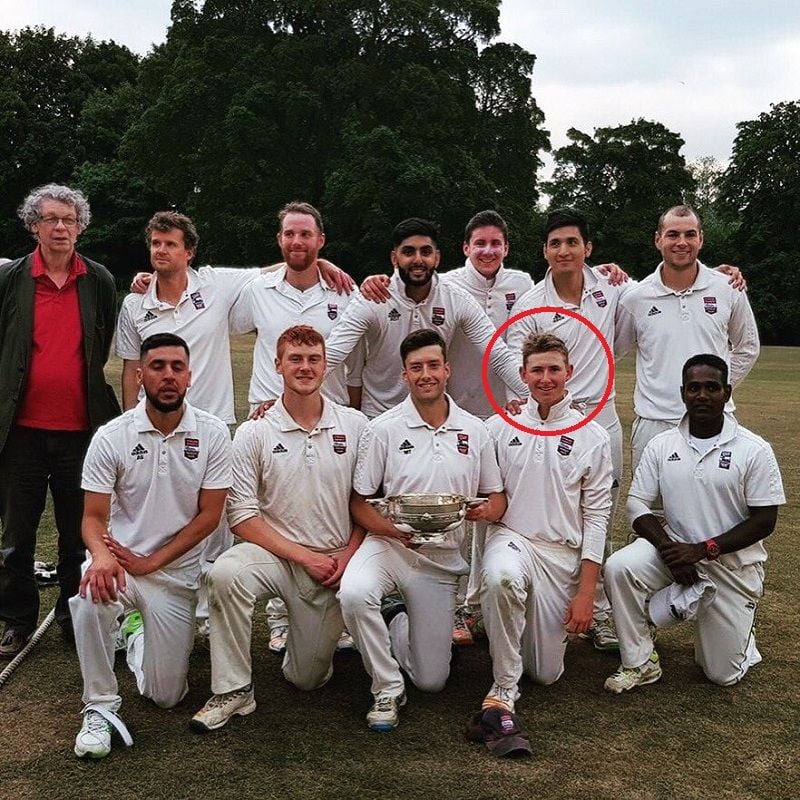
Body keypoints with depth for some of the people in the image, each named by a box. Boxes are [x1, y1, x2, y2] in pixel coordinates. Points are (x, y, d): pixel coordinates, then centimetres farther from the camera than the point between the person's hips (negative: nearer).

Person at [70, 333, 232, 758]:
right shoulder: (111, 437, -9)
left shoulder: (212, 433, -8)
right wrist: (101, 556, -30)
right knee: (90, 600, -37)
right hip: (119, 560, -1)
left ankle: (139, 636, 37)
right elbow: (93, 517, -7)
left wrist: (150, 562, -16)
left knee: (166, 697, 3)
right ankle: (101, 709, -15)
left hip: (177, 572, 1)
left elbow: (209, 516, -8)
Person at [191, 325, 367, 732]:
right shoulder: (254, 433, -7)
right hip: (276, 554, -1)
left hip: (335, 563, 1)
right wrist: (303, 555, -16)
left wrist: (348, 555, -9)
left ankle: (324, 633, 41)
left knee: (307, 679, 6)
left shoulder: (355, 426, -1)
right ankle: (233, 691, -18)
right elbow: (242, 515, -10)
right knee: (225, 574, -35)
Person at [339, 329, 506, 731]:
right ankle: (387, 689, -12)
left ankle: (399, 622, 38)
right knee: (354, 594, -38)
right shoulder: (383, 429, -5)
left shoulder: (474, 431, 3)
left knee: (432, 680, 5)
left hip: (443, 558, 2)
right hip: (390, 545, -2)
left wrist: (488, 510, -14)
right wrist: (391, 529, -24)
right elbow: (359, 502, -4)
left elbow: (497, 497, 10)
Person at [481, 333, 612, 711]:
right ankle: (504, 685, -18)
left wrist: (586, 592, -4)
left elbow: (596, 516, 0)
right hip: (510, 537, -1)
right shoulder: (498, 427, 1)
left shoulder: (594, 437, 0)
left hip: (563, 553, 1)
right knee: (501, 577, -39)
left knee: (546, 673, 4)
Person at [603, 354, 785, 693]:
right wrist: (668, 548, -21)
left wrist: (702, 549, -21)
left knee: (723, 675, 2)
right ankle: (640, 663, -9)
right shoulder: (661, 445, -4)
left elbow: (764, 521, -12)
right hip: (675, 546, 2)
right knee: (619, 567, -29)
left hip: (732, 561, -2)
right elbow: (637, 505, -3)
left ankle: (735, 630, 38)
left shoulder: (754, 450, -12)